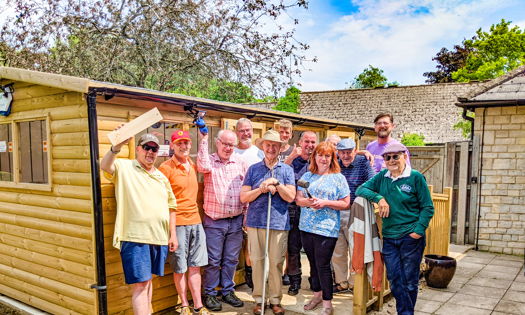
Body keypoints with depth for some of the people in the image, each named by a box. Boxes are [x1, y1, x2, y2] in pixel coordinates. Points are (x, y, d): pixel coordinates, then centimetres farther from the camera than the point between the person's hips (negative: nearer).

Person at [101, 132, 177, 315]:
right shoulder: (124, 167, 1)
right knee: (140, 284, -4)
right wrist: (118, 145, -39)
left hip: (159, 238, 6)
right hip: (135, 238, -5)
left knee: (148, 280, 17)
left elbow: (171, 205, 20)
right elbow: (105, 166, -21)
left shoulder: (161, 177, 17)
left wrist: (172, 234, 14)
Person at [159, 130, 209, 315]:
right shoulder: (166, 168, -7)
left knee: (195, 266, 9)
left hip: (195, 221, 5)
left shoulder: (193, 166, 12)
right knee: (179, 268, 5)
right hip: (177, 223, -5)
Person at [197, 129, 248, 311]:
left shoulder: (240, 163, 7)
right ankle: (209, 294, 21)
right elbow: (203, 166, -27)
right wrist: (203, 139, -22)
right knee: (213, 260, 4)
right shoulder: (209, 160, -2)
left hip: (236, 221, 3)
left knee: (231, 259, 13)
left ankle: (228, 291, 29)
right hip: (214, 221, -3)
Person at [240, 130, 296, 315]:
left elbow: (290, 197, -1)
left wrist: (276, 184, -14)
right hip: (255, 222, 1)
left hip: (279, 223, 0)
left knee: (276, 263, 3)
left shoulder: (287, 170, 7)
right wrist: (261, 189, -12)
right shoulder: (253, 169, 7)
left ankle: (275, 300, 18)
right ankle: (259, 299, 18)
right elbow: (243, 197, 2)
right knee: (257, 261, 4)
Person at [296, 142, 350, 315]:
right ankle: (317, 294, 34)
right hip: (306, 227, 4)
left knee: (323, 265, -2)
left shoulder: (338, 178, 0)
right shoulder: (307, 176, 11)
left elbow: (345, 204, -3)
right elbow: (298, 199, 8)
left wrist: (325, 203, -15)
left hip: (326, 228, -4)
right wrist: (308, 202, -14)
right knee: (313, 263, 15)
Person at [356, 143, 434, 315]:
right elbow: (360, 189, 5)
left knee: (409, 280, 7)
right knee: (394, 279, 8)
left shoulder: (416, 177, -4)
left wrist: (419, 230, -13)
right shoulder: (382, 176, 7)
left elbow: (427, 207, -3)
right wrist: (379, 198, -11)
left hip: (411, 237, -4)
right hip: (389, 237, 4)